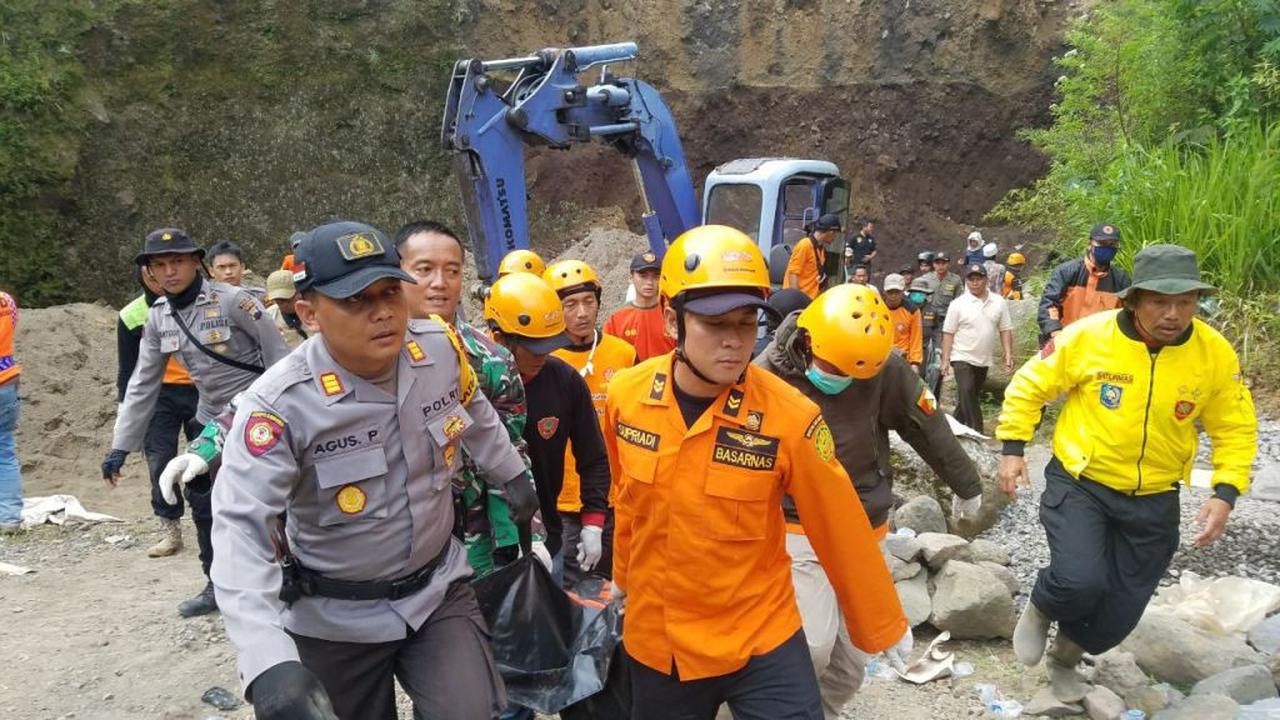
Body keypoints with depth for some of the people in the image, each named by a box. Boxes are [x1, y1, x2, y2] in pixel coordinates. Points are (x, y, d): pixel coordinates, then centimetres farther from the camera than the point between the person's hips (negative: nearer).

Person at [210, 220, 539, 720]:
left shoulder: (442, 349, -12)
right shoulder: (278, 404, -26)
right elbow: (242, 529, -32)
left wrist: (511, 474, 24)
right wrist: (269, 662, -44)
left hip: (439, 590, 3)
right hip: (336, 620, -2)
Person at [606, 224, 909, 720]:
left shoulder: (790, 416, -21)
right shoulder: (625, 395, -11)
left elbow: (841, 531, -9)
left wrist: (882, 627, 2)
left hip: (762, 641, -3)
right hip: (655, 640, 4)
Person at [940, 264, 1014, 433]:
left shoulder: (998, 302, 3)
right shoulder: (958, 304, -5)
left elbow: (1005, 330, 5)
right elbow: (948, 333, -5)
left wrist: (1008, 355, -2)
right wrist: (945, 359, -9)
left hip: (984, 360, 4)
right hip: (963, 358, -4)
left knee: (973, 396, 12)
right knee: (966, 393, -17)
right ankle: (976, 431, -15)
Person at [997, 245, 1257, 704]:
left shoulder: (1217, 355, -11)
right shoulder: (1087, 336, -18)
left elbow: (1236, 430, 1)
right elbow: (1029, 387, -5)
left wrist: (1225, 492, -11)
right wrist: (1013, 448, -9)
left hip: (1153, 500, 3)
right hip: (1079, 484, -3)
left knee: (1122, 610, 12)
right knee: (1080, 582, -23)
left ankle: (1064, 659, 44)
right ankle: (1039, 612, 16)